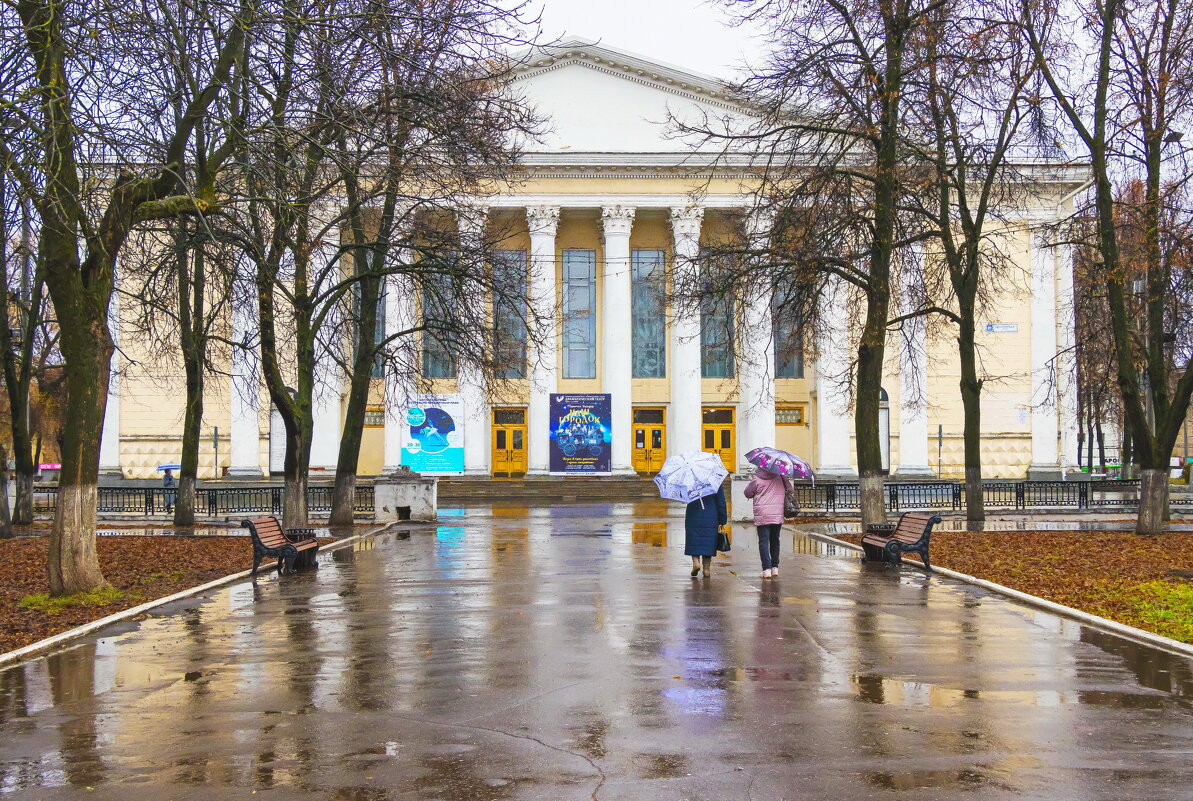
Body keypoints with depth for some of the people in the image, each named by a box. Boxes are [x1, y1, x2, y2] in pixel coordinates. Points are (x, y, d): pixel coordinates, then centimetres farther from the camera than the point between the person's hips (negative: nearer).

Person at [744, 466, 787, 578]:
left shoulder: (756, 479, -7)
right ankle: (775, 567, 17)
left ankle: (766, 569, -9)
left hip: (762, 516, -3)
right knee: (775, 540, 15)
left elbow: (748, 493, 4)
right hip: (778, 515, 3)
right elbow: (788, 490, 13)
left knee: (763, 541, -1)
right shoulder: (780, 477, 2)